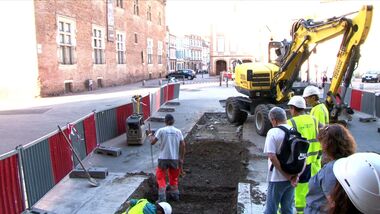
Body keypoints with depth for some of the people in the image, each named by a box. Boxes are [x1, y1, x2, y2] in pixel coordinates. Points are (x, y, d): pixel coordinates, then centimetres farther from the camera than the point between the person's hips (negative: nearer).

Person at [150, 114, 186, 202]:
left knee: (161, 177, 10)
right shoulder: (178, 131, 0)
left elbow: (152, 142, -9)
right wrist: (181, 159, 5)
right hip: (175, 158, 3)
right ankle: (175, 194, 31)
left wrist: (153, 136, 14)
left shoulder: (161, 130, -7)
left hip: (163, 158, -3)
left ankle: (162, 197, 4)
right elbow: (182, 145, -3)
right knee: (174, 177, 22)